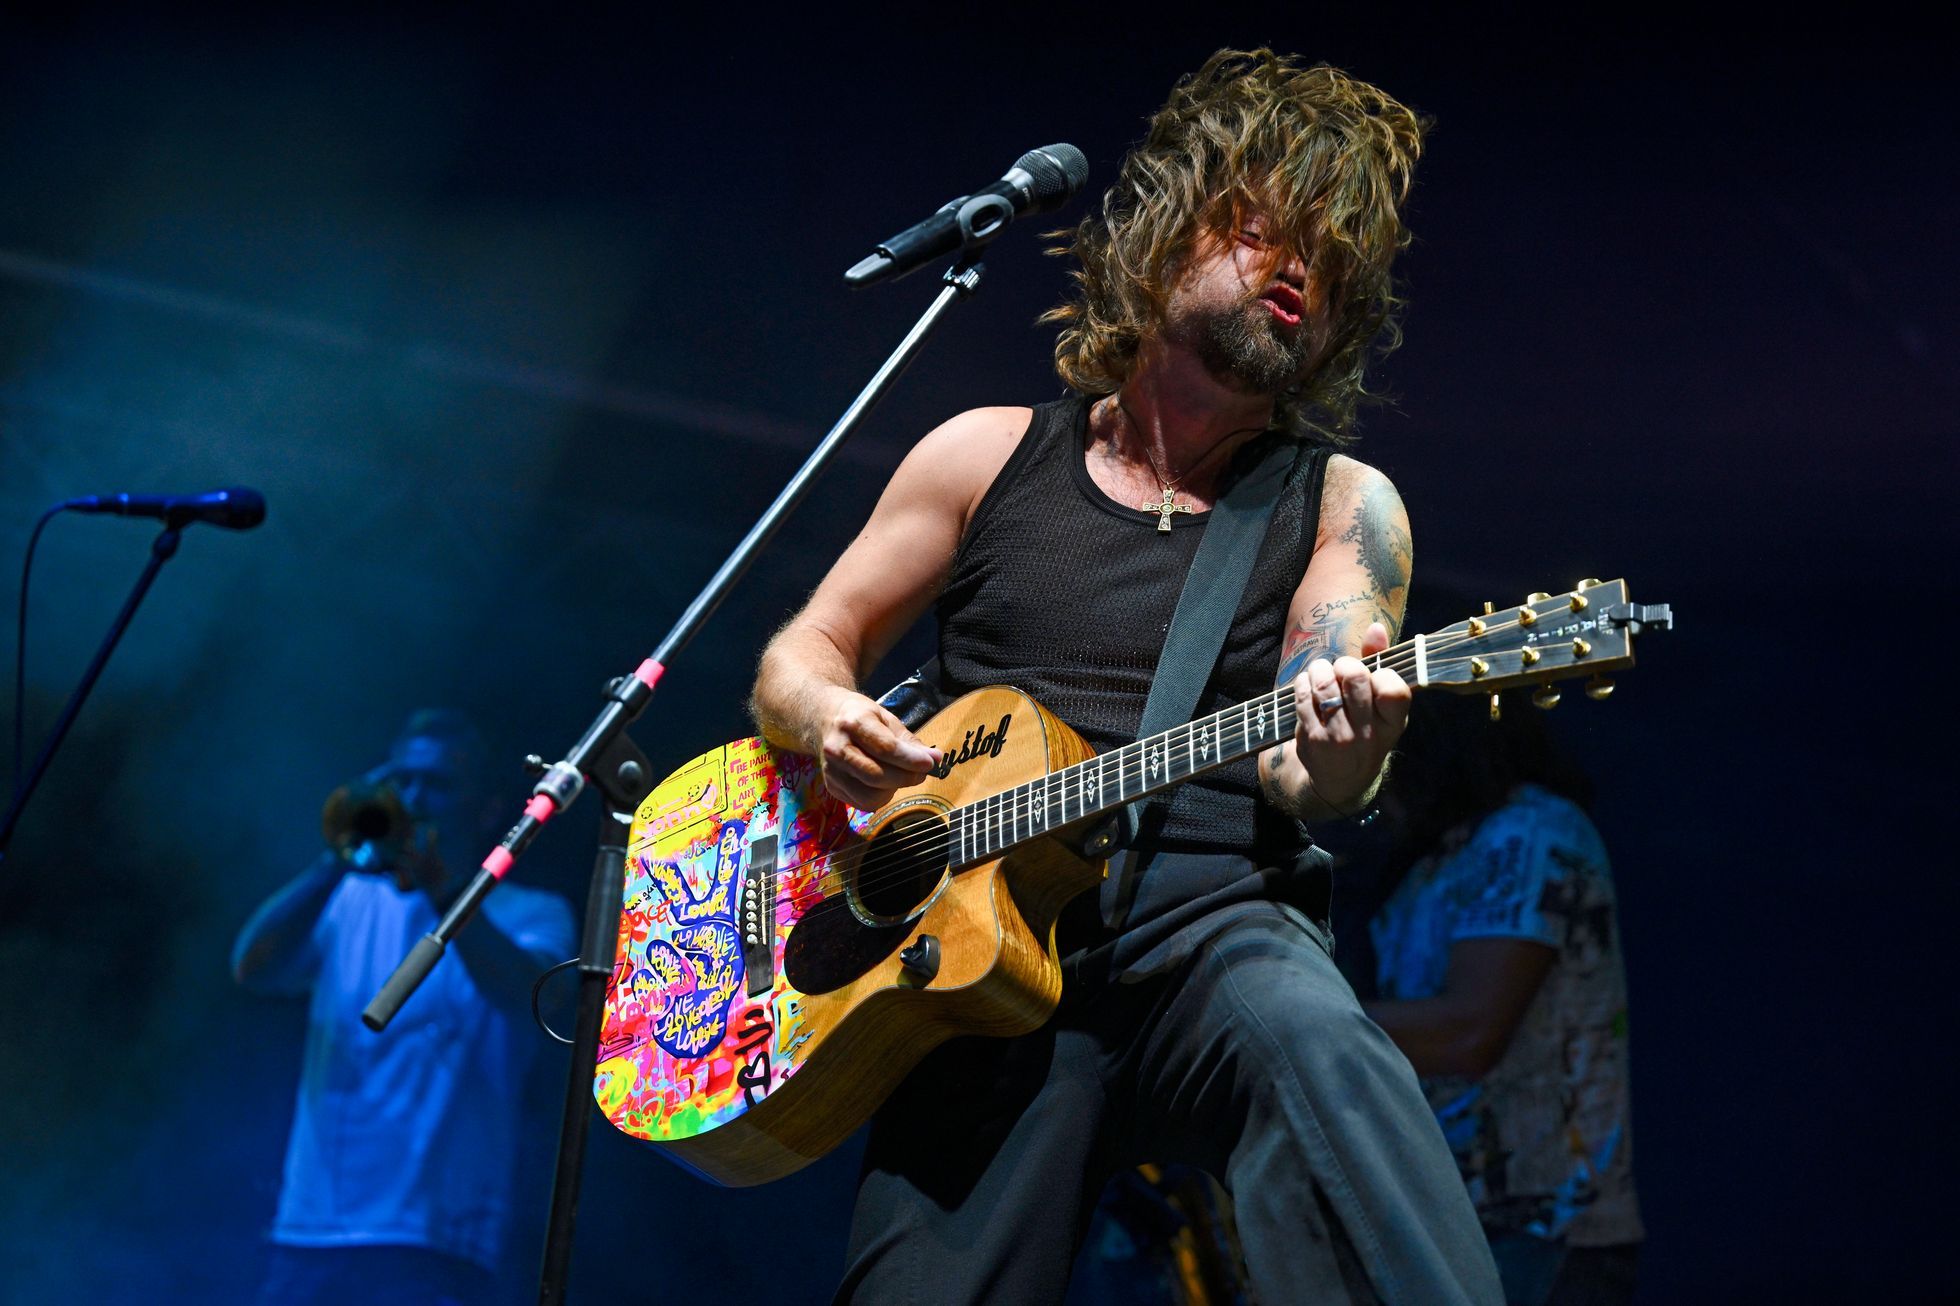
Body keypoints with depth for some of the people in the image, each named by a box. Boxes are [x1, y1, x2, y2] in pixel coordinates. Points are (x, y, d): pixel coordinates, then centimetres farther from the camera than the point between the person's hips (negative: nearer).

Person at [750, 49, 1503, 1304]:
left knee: (1318, 1048, -36)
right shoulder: (990, 456, 16)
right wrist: (830, 720, -6)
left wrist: (1336, 760, -27)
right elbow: (799, 655, 18)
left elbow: (1295, 774, -2)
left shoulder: (1344, 508, 12)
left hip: (1215, 918, -1)